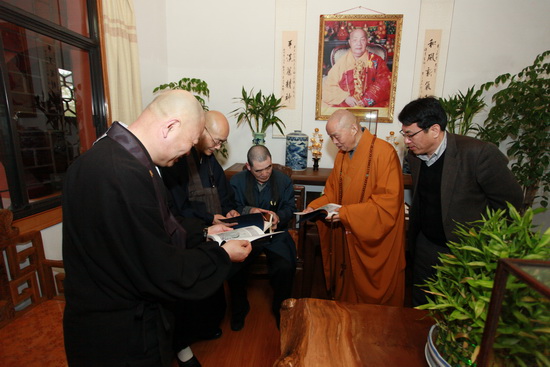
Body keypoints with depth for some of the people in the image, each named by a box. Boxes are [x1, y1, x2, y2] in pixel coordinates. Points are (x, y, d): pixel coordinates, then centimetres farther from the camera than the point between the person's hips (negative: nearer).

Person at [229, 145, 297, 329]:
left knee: (285, 267, -24)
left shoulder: (283, 180, 3)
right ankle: (239, 308, 8)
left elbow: (290, 207, 3)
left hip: (275, 233, 0)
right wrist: (248, 211, -20)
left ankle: (280, 308, 11)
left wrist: (278, 217, -18)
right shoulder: (237, 180, 2)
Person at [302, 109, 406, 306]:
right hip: (348, 238, 6)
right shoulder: (342, 155, 5)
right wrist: (314, 207, -7)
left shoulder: (384, 152, -17)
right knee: (347, 291, 20)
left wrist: (346, 213, -24)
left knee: (374, 296, 14)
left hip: (375, 241, -6)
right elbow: (333, 192, 11)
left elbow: (389, 201, -21)